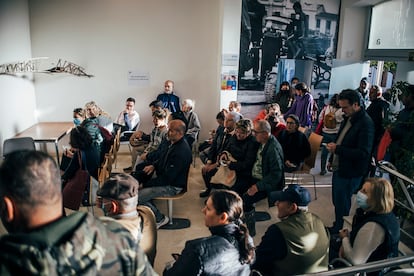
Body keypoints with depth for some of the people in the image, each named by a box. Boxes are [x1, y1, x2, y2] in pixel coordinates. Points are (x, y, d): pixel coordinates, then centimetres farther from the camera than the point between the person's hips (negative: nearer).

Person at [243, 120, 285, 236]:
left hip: (269, 184, -9)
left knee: (245, 199, -23)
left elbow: (276, 174, -25)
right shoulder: (263, 143, 3)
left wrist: (258, 186, -27)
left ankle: (250, 230, -4)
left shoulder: (274, 149, -24)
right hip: (256, 178, 9)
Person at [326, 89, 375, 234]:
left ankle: (339, 231, 25)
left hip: (350, 173, -9)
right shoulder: (348, 118, 6)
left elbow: (364, 152, -26)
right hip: (339, 168, 9)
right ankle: (337, 228, 39)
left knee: (342, 205, 6)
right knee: (337, 201, 21)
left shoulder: (365, 123, -22)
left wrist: (337, 149, -25)